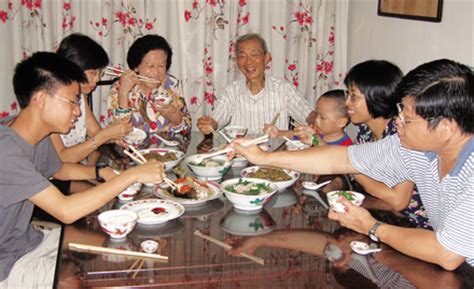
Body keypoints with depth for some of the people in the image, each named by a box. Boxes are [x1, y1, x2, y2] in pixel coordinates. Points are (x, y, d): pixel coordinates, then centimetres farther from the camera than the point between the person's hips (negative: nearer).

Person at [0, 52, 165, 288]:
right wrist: (132, 175, -29)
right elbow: (65, 211, -33)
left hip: (28, 241, 9)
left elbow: (59, 169, 21)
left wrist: (100, 173, 1)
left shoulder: (38, 139, 0)